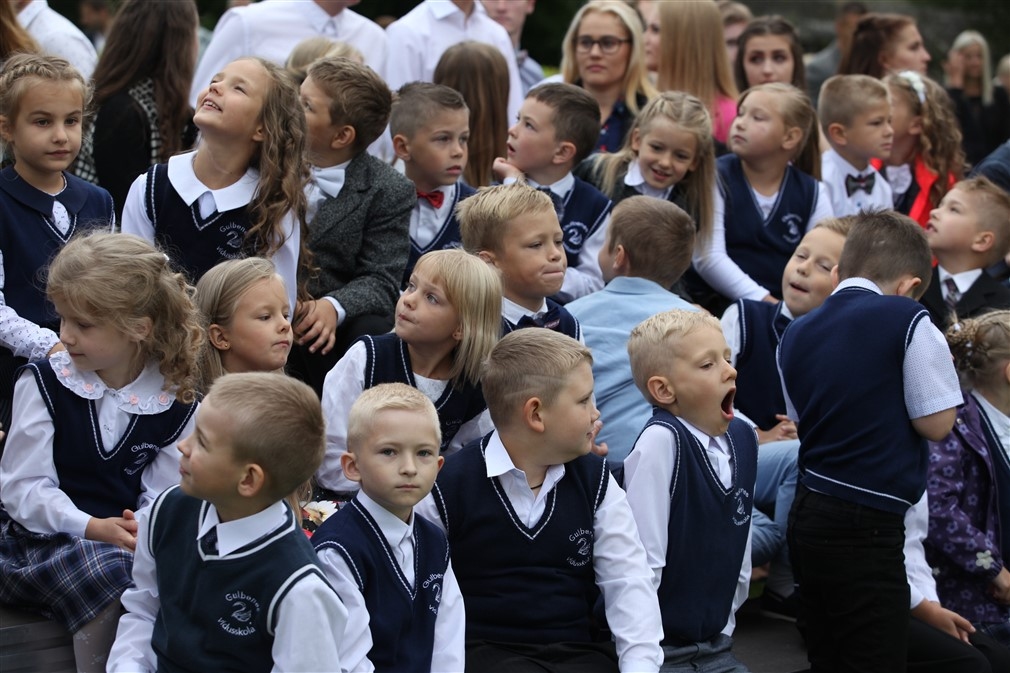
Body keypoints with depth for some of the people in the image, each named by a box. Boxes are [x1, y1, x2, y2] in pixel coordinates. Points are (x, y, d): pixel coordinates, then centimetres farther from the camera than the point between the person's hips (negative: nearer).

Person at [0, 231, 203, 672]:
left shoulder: (174, 404, 2)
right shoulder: (43, 382, -2)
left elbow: (164, 493, 4)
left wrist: (145, 527, -21)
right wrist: (91, 527, -21)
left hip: (127, 535, 2)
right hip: (44, 534, -2)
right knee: (110, 574, -33)